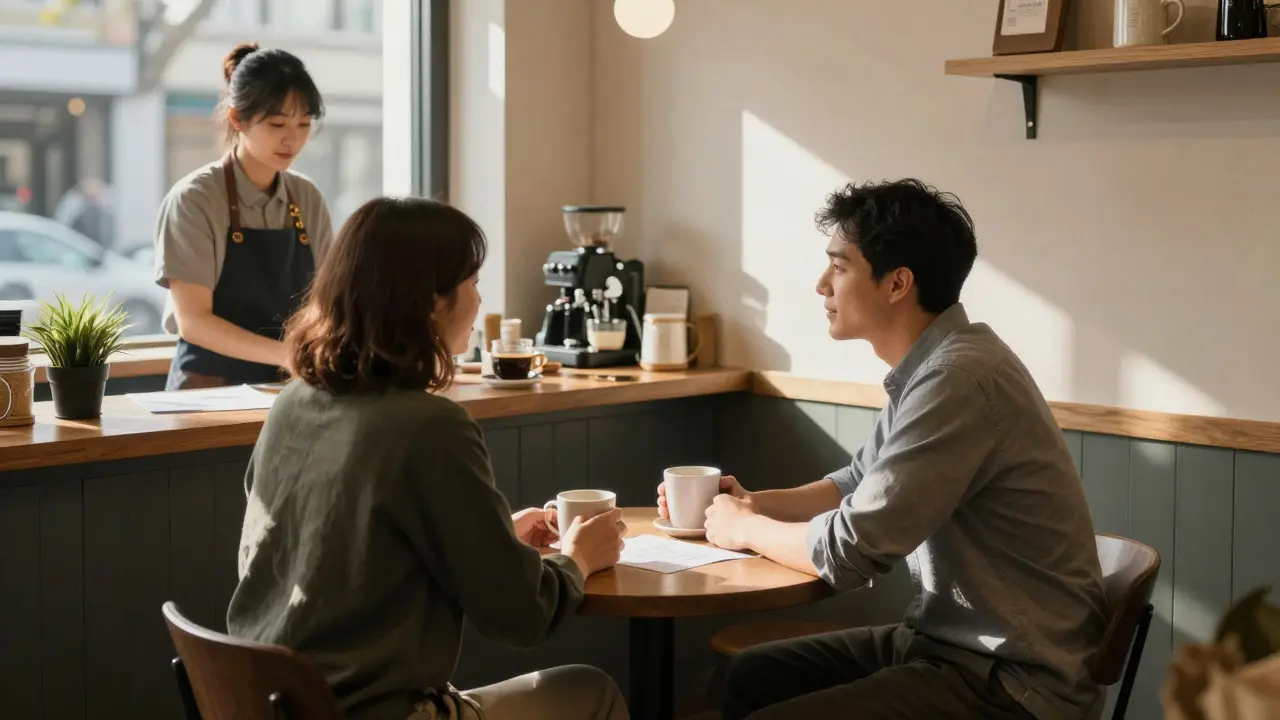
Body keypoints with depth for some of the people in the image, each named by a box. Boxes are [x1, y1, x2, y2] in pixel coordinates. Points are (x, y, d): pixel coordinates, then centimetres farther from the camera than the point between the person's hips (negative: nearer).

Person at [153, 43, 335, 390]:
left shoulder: (308, 200, 7)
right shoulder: (194, 199, -6)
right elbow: (193, 321, -12)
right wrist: (290, 355, -23)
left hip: (286, 388, 4)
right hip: (211, 386, -4)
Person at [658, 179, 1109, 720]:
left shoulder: (959, 378, -24)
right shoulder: (931, 366, 7)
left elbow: (849, 551, -23)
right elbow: (862, 485, 22)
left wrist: (746, 528, -4)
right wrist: (756, 504, 6)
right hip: (946, 641, 9)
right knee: (753, 676, 12)